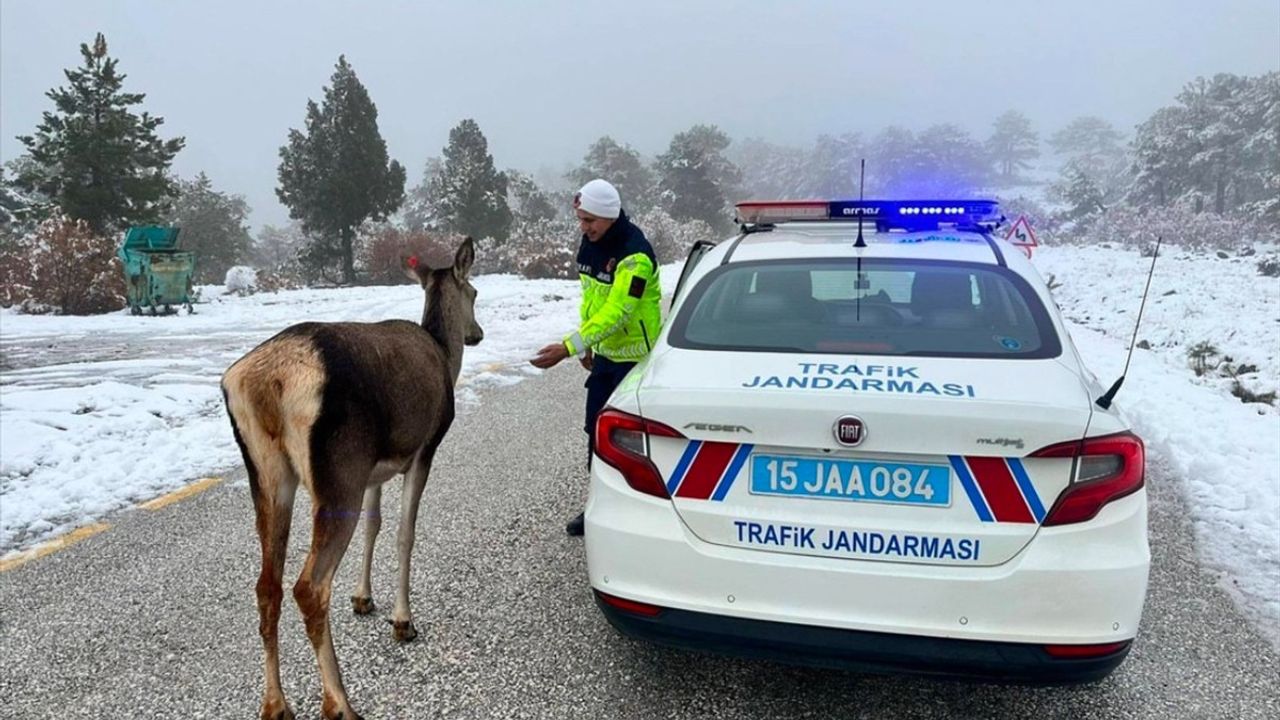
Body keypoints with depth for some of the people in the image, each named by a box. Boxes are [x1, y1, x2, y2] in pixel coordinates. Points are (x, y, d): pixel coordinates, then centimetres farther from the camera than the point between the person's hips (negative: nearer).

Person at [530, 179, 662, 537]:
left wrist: (569, 347, -35)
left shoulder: (634, 254, -24)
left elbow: (615, 313, -31)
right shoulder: (590, 244, 4)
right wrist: (585, 343, 13)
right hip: (605, 353, 9)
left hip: (635, 356, -8)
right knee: (596, 429, 13)